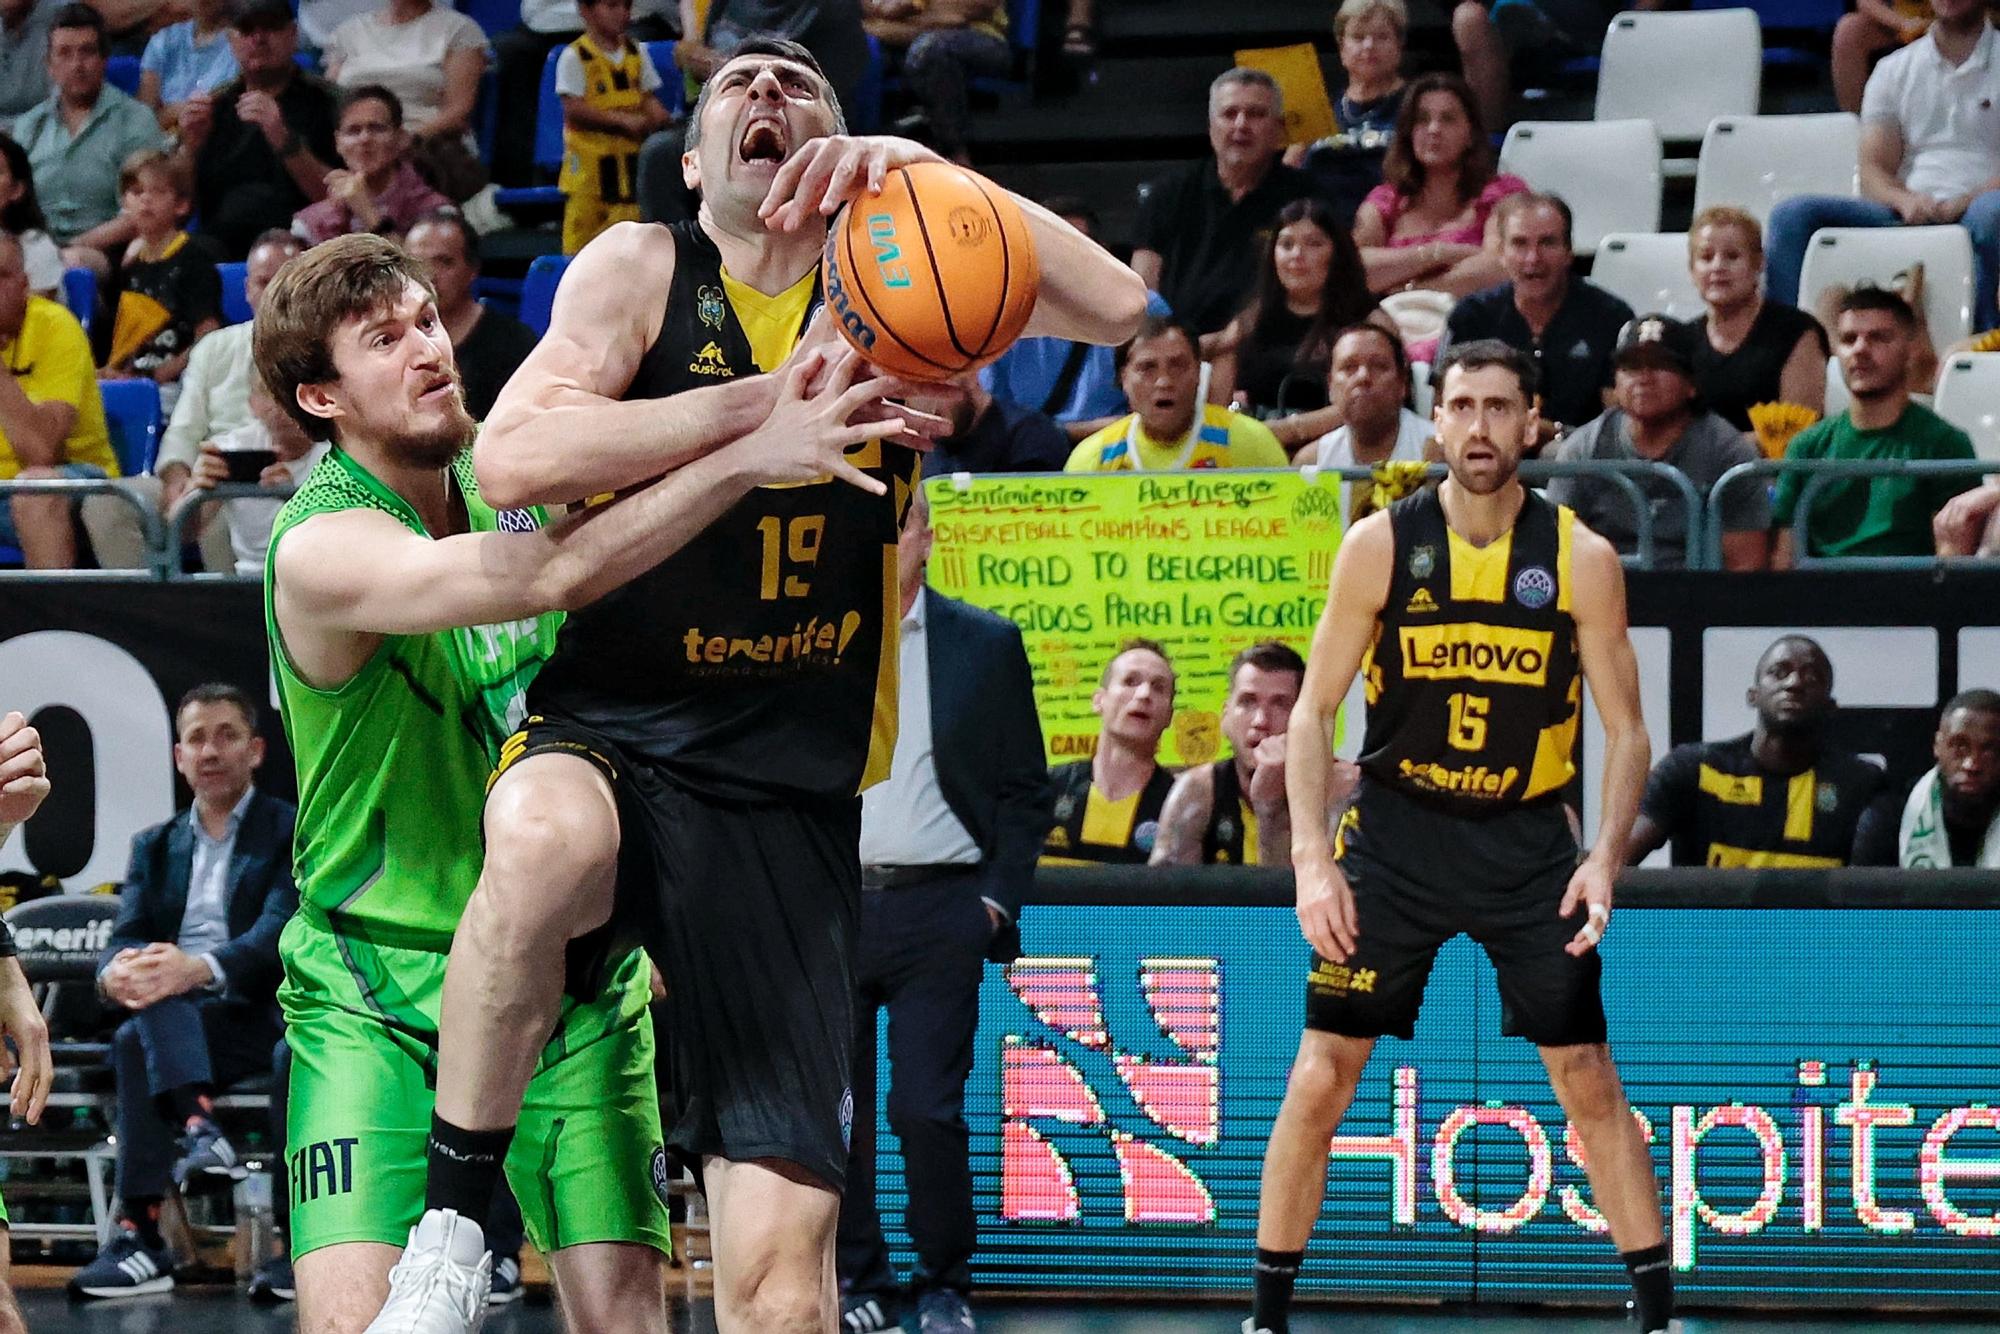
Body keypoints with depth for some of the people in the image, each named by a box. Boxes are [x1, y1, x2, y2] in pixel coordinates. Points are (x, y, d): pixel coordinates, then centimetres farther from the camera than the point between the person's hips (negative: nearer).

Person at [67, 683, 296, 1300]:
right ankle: (198, 1127, -46)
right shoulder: (156, 848, 21)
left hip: (259, 1015, -3)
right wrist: (115, 972, -20)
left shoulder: (294, 831, 6)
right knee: (152, 979, -30)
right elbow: (126, 940, 7)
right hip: (173, 1018, 3)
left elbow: (282, 931, -10)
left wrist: (200, 969, -29)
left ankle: (140, 1236, -34)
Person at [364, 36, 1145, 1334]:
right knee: (549, 840, -41)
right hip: (609, 740, -2)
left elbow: (1114, 307, -5)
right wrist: (760, 412, -18)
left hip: (791, 799, 2)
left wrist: (920, 168, -14)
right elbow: (512, 456, -13)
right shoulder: (643, 268, 3)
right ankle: (454, 1222, -23)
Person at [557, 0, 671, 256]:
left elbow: (648, 97, 15)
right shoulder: (574, 57, -8)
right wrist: (623, 120, -19)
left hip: (631, 156, 5)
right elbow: (574, 110, -14)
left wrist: (659, 116, -9)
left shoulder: (637, 52, 9)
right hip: (588, 161, -5)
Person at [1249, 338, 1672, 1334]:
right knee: (1320, 1078, -2)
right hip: (1393, 836, 0)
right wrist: (1312, 859, -11)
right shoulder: (1381, 545, -7)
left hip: (1528, 842, 0)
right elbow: (1315, 708, -2)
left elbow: (1625, 728, 0)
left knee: (1589, 1082, 2)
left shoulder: (1580, 559, -6)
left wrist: (1606, 858, -14)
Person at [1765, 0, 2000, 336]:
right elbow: (1873, 170, 11)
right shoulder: (1894, 69, 19)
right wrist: (1906, 201, -13)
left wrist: (1960, 204, -19)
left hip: (1971, 210, -3)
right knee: (1792, 215, -19)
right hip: (1908, 216, 3)